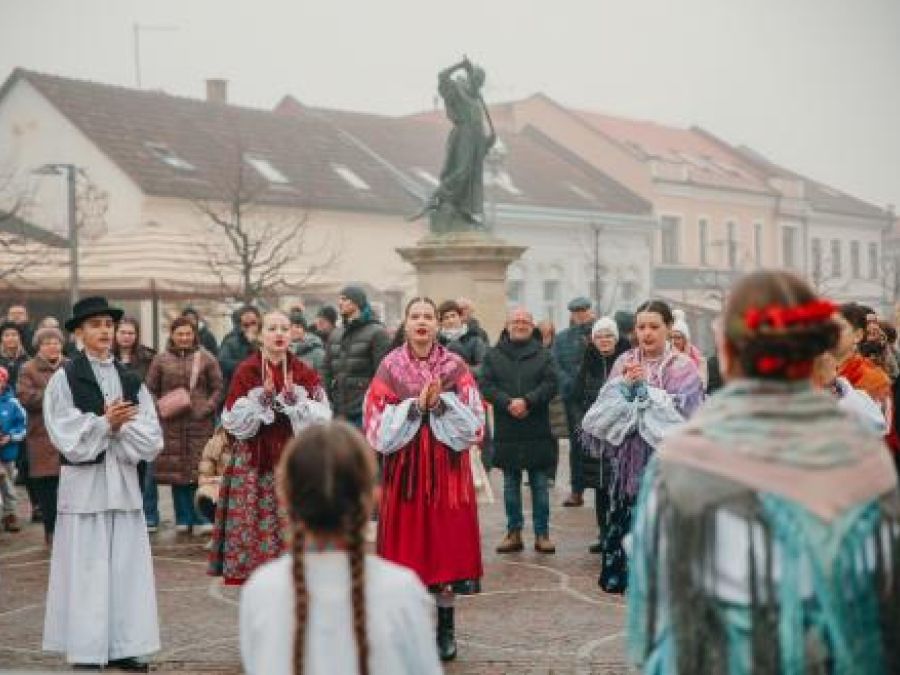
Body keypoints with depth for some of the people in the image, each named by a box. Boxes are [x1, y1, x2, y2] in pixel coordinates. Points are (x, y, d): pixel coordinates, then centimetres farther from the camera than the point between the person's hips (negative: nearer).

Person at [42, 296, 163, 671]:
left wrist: (119, 425, -13)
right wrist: (106, 422, -17)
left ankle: (123, 646, 10)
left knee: (127, 566, 4)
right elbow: (66, 436, -9)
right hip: (83, 482, -4)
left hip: (123, 482, 4)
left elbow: (151, 438, 2)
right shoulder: (64, 378, -2)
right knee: (86, 568, -2)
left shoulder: (131, 380, 11)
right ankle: (87, 650, 5)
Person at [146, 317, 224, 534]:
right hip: (171, 424, 1)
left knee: (199, 472, -6)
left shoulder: (206, 358, 7)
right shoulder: (161, 360, 9)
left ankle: (198, 518, -1)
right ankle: (183, 518, 9)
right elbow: (150, 390, 12)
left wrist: (206, 409, -7)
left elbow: (218, 388, 7)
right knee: (176, 471, 2)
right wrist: (160, 409, -4)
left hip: (200, 424, -1)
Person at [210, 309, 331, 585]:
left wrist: (294, 400, -15)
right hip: (254, 464, -1)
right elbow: (233, 421, -3)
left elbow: (322, 417, -1)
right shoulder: (246, 371, 2)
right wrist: (263, 398, -15)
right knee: (253, 527, -4)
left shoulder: (305, 373, 7)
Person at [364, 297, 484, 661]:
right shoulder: (390, 366, 1)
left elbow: (473, 420, -3)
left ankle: (446, 629, 14)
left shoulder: (455, 366, 2)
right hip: (404, 468, 0)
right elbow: (378, 423, -4)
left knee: (446, 542, 3)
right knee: (407, 545, 1)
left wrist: (440, 403, -18)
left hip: (446, 469, 0)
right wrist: (415, 405, -16)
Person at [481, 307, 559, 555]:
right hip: (506, 431, 1)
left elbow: (550, 384, -7)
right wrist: (508, 403, -18)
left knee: (540, 484, 4)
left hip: (537, 431, -1)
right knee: (510, 485, 9)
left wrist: (527, 401, -20)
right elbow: (486, 385, -4)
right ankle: (514, 533, 16)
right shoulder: (494, 355, 5)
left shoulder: (542, 354, 3)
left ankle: (542, 534, 10)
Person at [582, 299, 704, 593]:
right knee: (623, 516, 4)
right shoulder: (624, 364, 10)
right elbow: (605, 407, 3)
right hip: (628, 454, 4)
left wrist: (643, 387, -13)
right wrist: (624, 384, -14)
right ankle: (618, 574, 15)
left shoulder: (683, 367, -1)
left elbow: (680, 410, -12)